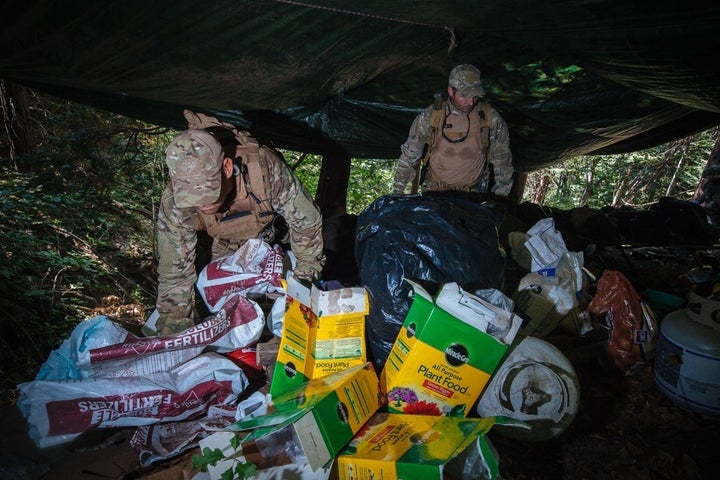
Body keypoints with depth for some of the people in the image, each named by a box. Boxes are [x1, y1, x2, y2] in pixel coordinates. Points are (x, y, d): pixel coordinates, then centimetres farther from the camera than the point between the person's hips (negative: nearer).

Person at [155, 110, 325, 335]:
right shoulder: (175, 202, -37)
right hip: (227, 246, 1)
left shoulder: (265, 166, -45)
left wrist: (306, 281, -19)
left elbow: (307, 222, -28)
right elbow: (174, 275, -25)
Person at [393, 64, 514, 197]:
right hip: (434, 190, 0)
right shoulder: (429, 117, -9)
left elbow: (502, 161, 4)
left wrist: (500, 197, 7)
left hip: (473, 194, 1)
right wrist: (398, 191, 2)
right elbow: (409, 156, 1)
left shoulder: (491, 119, -8)